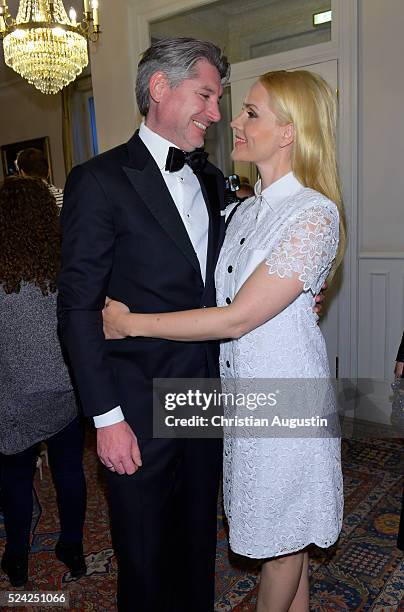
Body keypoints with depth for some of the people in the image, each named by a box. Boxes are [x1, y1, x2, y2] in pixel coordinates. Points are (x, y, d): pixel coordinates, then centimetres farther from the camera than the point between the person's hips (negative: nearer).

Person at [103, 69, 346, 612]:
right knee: (284, 533, 23)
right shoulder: (247, 210, 6)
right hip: (243, 387, 7)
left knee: (283, 533, 15)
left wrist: (130, 323, -17)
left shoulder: (315, 214, -20)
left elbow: (236, 318, -23)